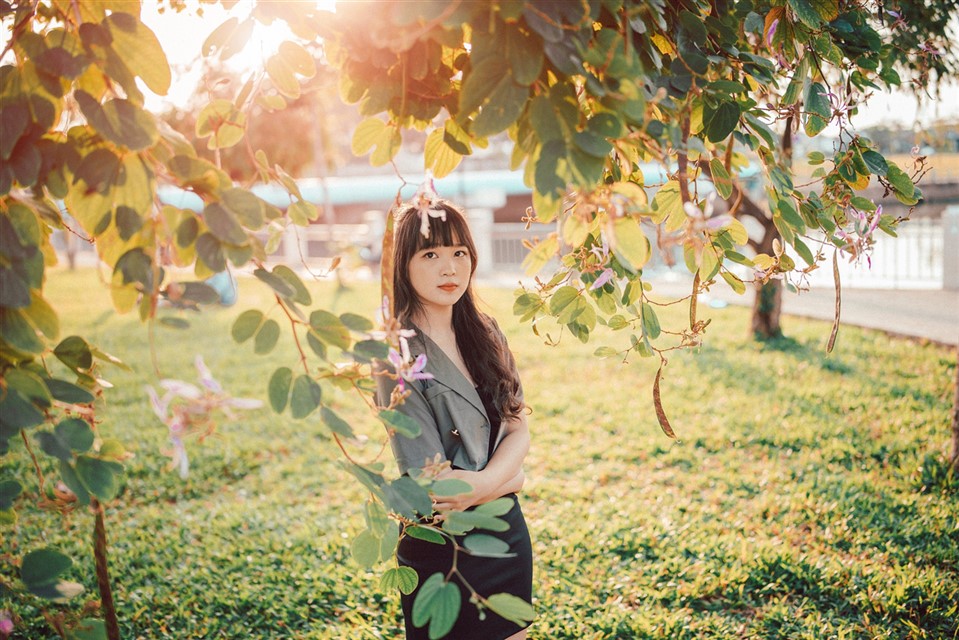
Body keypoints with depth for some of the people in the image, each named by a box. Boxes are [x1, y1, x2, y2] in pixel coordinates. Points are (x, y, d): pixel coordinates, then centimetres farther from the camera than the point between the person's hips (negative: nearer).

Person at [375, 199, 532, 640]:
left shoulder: (485, 334, 1)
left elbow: (519, 429, -2)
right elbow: (435, 486, -20)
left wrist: (487, 480, -20)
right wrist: (510, 480, -8)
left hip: (508, 532, 6)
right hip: (443, 546, -6)